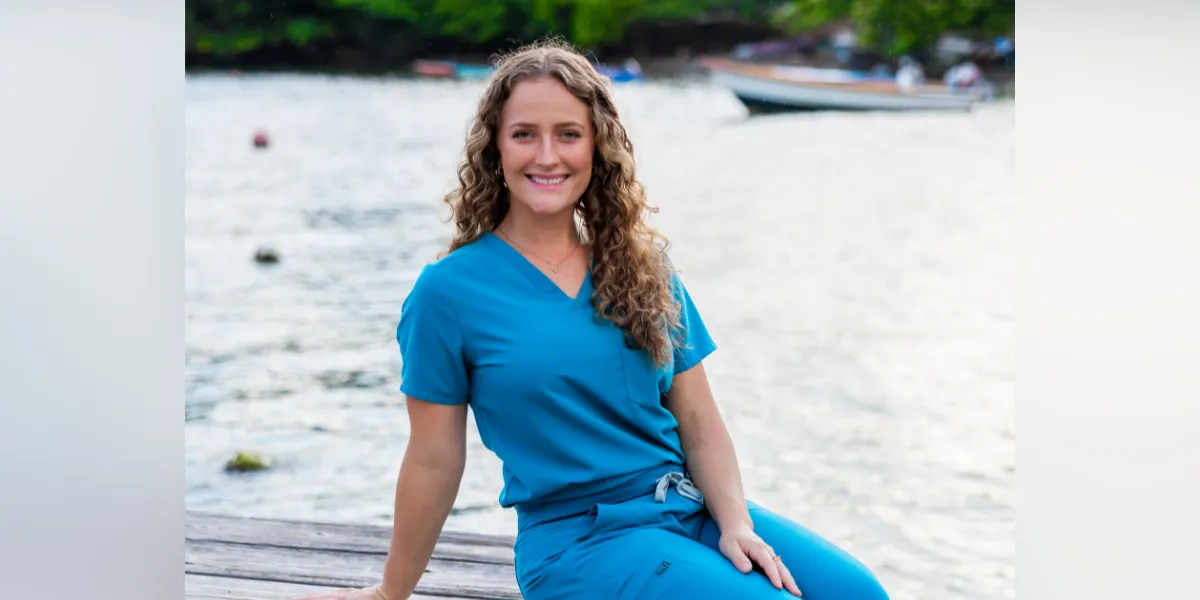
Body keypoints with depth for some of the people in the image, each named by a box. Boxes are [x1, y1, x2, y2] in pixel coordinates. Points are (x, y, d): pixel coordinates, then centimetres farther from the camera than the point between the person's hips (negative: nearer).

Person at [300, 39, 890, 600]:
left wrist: (735, 524, -8)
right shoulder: (449, 291, -4)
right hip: (577, 539, -4)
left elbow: (699, 425, 7)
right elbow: (434, 461, 2)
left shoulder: (644, 268, 9)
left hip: (692, 509, 5)